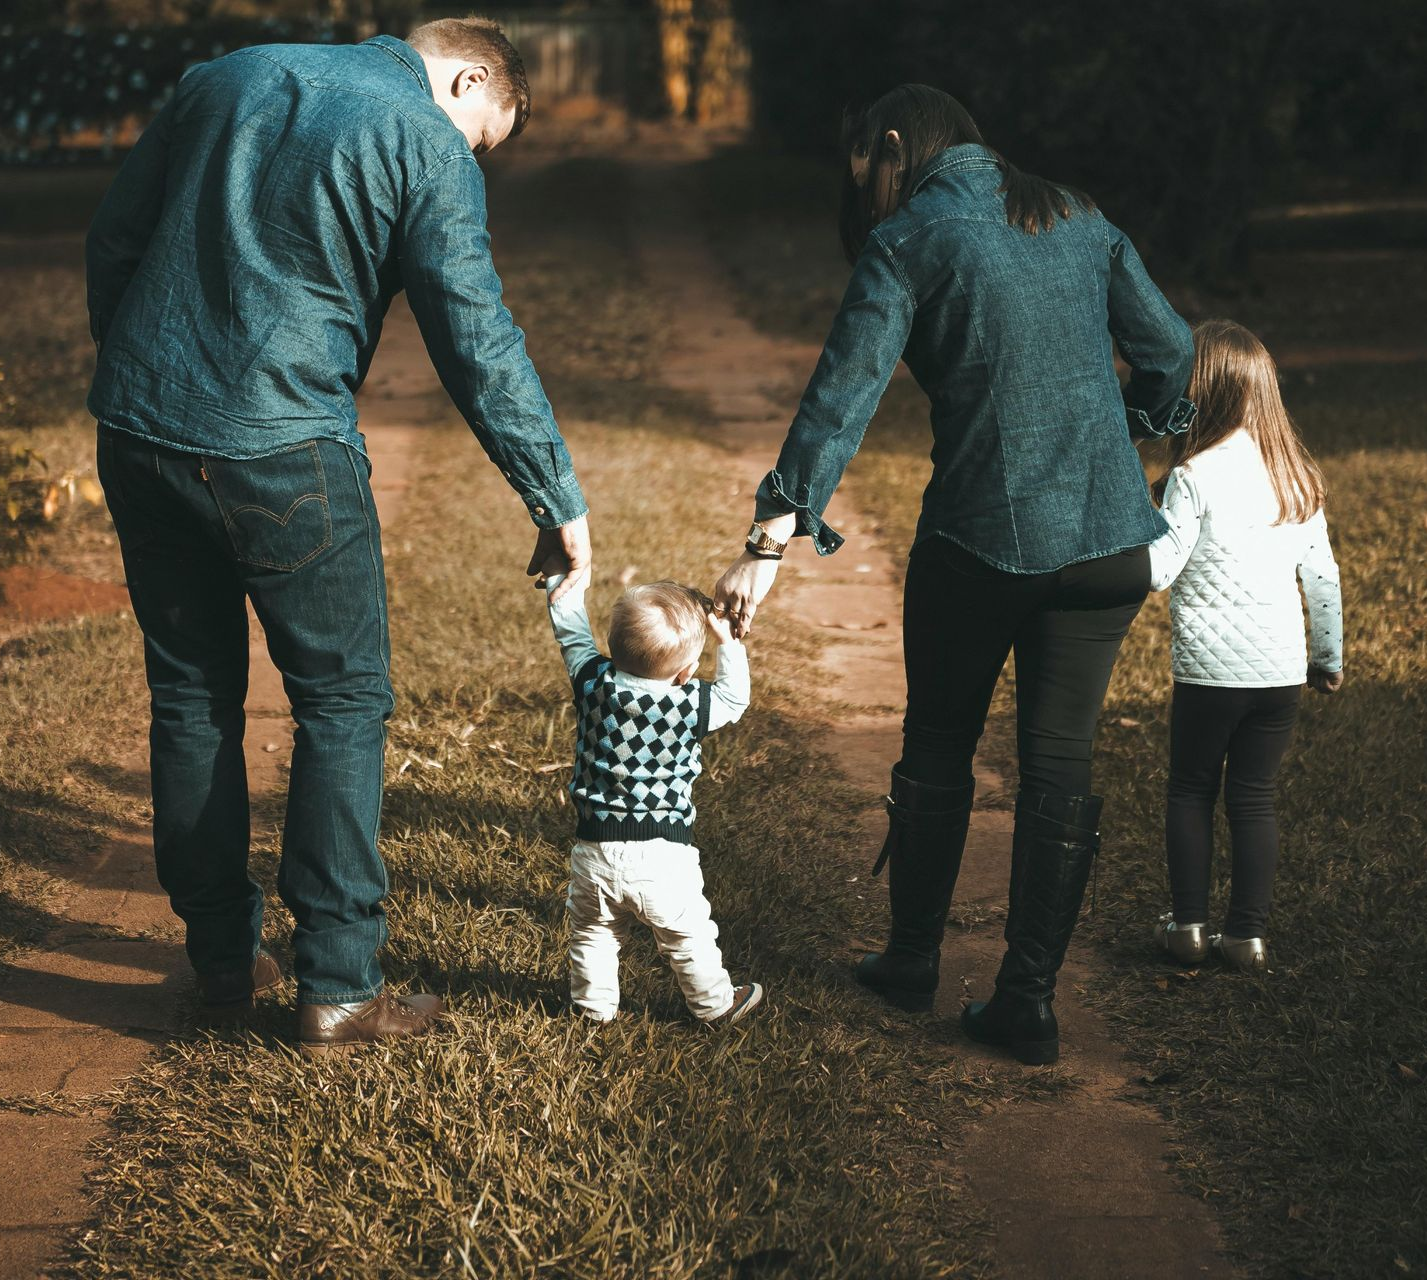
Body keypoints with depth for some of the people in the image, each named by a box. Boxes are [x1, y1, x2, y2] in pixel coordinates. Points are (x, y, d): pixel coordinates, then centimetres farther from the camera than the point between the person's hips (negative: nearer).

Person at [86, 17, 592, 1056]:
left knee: (191, 696, 16)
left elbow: (111, 241, 16)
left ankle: (223, 956, 25)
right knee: (343, 699, 6)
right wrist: (560, 503, -2)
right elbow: (480, 347, -9)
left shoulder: (226, 79, 14)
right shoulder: (429, 146, -4)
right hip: (280, 453, -6)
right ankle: (337, 989, 6)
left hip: (136, 433, 6)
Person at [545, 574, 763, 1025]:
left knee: (592, 933, 23)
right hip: (663, 856, -2)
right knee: (688, 936, 17)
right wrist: (727, 641, 6)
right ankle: (715, 1005, 32)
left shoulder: (594, 683, -10)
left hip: (595, 849, 2)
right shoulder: (690, 705, -16)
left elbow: (571, 633, 6)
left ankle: (594, 1004, 37)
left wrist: (565, 579, 16)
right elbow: (734, 698, 4)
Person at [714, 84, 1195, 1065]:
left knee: (939, 751, 16)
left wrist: (773, 542, -19)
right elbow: (1169, 348, 14)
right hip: (1109, 537, 4)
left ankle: (913, 960, 29)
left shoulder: (907, 242, -5)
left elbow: (842, 396, -15)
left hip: (981, 537, -3)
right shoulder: (1080, 222, 9)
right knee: (1060, 763, 8)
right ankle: (1030, 1000, 11)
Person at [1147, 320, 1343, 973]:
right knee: (1254, 798, 11)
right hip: (1282, 671, 4)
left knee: (1191, 790, 13)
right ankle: (1249, 934, 12)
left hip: (1210, 668, -4)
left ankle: (1189, 925, 14)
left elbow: (1156, 570, -15)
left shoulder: (1195, 476, -12)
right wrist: (1330, 656, 20)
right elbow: (1323, 576, 10)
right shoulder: (1297, 474, 5)